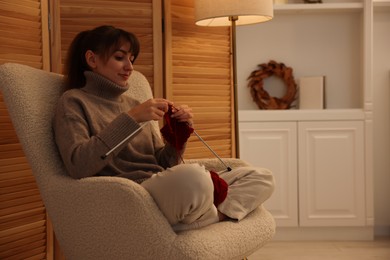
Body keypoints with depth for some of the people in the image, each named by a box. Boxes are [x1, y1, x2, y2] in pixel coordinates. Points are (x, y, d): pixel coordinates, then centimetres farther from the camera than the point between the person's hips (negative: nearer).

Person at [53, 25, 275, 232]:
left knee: (262, 178, -1)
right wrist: (131, 118, -17)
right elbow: (78, 165, -15)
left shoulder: (131, 103, 23)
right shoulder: (74, 101, 3)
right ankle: (214, 215, -8)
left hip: (163, 191, 8)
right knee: (193, 176, -39)